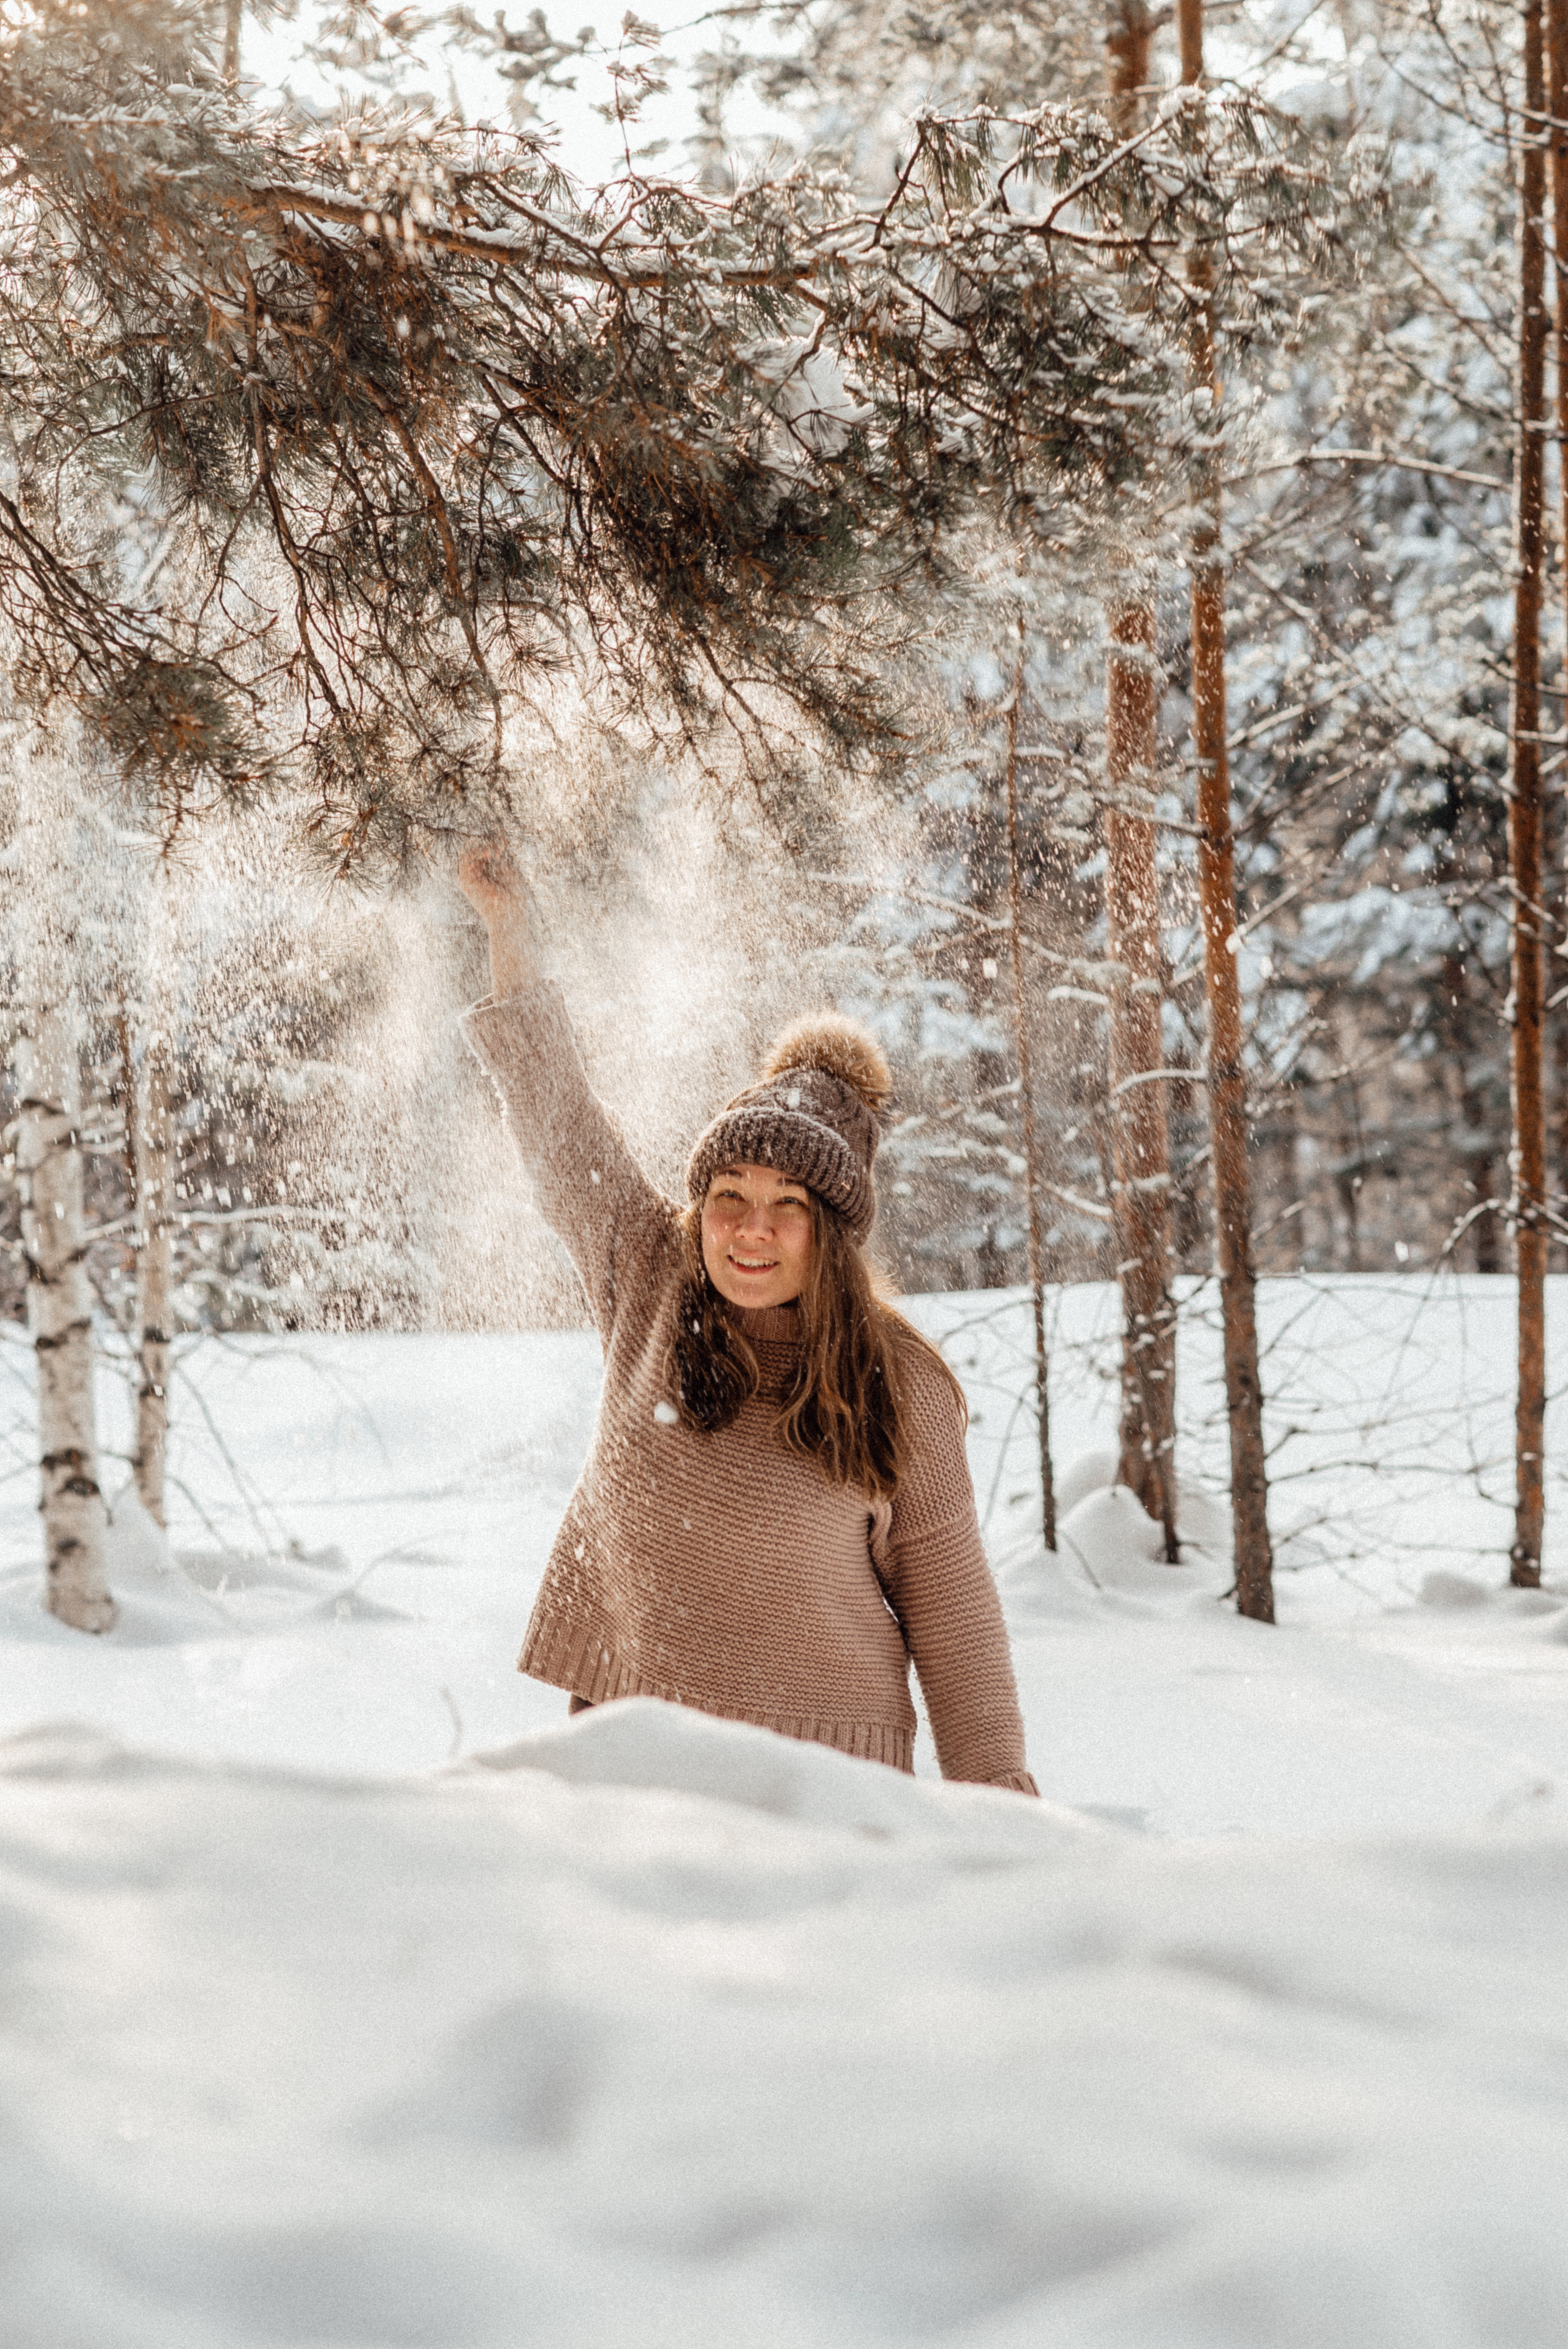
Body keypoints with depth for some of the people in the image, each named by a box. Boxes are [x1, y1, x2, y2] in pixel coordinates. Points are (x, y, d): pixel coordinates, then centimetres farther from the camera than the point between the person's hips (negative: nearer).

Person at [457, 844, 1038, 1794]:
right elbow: (559, 1116, 11)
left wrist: (995, 1794, 0)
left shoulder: (900, 1389, -3)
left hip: (818, 1768, -3)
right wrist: (510, 926, 9)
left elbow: (950, 1604, 2)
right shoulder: (651, 1282, 4)